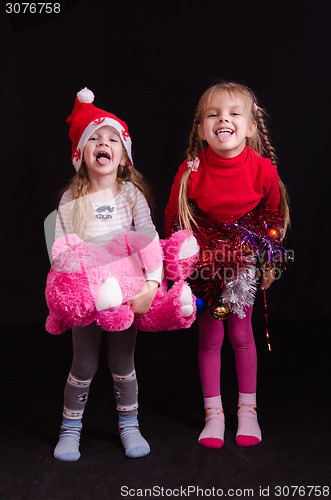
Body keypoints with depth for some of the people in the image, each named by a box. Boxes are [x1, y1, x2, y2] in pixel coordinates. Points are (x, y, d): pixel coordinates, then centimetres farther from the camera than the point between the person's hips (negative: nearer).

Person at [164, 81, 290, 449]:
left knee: (241, 334, 9)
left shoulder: (263, 169, -17)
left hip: (246, 263, 1)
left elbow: (274, 216, -1)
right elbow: (172, 219, -4)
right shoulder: (190, 172, -20)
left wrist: (268, 263, 7)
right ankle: (213, 414, 22)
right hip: (203, 263, 0)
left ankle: (247, 410, 27)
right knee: (210, 337, 7)